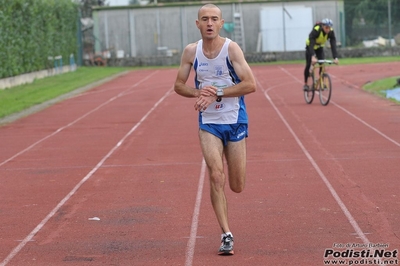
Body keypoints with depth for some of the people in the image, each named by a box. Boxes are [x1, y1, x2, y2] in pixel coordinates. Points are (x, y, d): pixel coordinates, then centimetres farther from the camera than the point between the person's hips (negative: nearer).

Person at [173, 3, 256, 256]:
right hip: (209, 123, 1)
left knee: (237, 186, 4)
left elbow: (250, 85, -18)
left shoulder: (231, 48, -12)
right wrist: (199, 92, -14)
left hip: (235, 122, -1)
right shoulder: (191, 51, -2)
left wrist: (216, 94, -22)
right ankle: (227, 235, -8)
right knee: (216, 177, -15)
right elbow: (179, 85, 6)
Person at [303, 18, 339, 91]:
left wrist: (335, 58, -45)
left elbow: (333, 45, -32)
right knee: (308, 65, -9)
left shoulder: (331, 32, -28)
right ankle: (306, 84, 3)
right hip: (310, 46, -3)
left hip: (319, 47, 3)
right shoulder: (316, 30, -39)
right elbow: (311, 44, -46)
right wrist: (313, 57, -59)